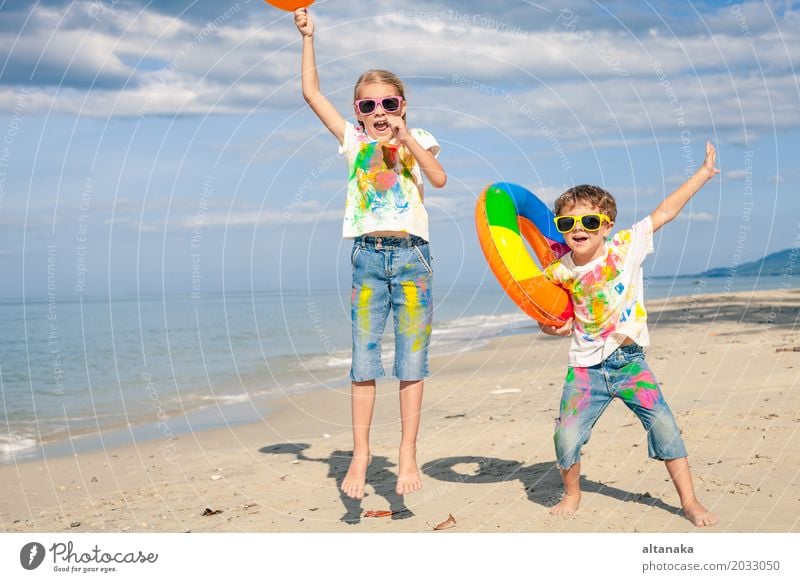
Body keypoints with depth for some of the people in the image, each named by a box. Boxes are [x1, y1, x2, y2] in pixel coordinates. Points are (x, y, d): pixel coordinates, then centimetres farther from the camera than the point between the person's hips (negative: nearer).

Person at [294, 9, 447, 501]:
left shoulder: (418, 141, 6)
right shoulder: (354, 141, 10)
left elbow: (440, 179, -13)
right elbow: (312, 92, 7)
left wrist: (407, 139, -22)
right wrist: (308, 37, 4)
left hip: (412, 256, -1)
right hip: (367, 256, 1)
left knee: (412, 360, 2)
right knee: (364, 360, 1)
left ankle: (408, 455, 9)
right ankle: (360, 455, 8)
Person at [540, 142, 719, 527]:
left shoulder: (627, 247, -7)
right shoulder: (559, 273, -3)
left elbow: (663, 212, -6)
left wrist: (702, 173, -4)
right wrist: (552, 326, -8)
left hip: (629, 361, -1)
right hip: (587, 367, 1)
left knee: (664, 426, -6)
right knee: (567, 437, -6)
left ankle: (689, 501, 8)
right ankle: (571, 495, 22)